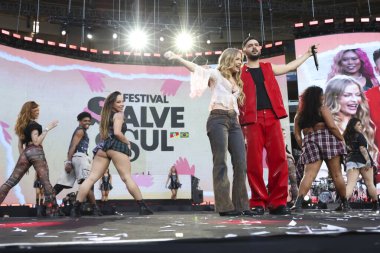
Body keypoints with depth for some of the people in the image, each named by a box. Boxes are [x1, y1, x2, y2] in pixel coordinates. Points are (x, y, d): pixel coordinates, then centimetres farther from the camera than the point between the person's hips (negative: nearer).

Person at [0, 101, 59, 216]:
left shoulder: (22, 125, 21)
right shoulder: (34, 124, -2)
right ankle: (52, 211, -11)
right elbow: (36, 142, -13)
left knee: (11, 181, 4)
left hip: (25, 153, 7)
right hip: (36, 152, -7)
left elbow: (20, 144, 21)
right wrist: (47, 129, -12)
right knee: (46, 182, -8)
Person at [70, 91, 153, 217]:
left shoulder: (105, 116, 26)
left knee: (91, 177, 1)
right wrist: (127, 143, 0)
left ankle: (76, 208, -2)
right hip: (116, 146, -6)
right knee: (127, 177, -6)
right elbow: (117, 132, -12)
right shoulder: (119, 115, 3)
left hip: (102, 147, 6)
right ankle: (143, 207, -3)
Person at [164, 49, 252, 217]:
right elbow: (196, 69, -6)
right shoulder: (216, 74, 8)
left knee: (241, 163, -3)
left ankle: (240, 205, 2)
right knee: (221, 162, -11)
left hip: (233, 121, 7)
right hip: (218, 119, -7)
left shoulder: (237, 82, 28)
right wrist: (176, 57, -19)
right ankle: (225, 206, -10)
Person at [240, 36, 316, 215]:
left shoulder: (268, 68, 23)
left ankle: (277, 202, 0)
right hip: (252, 119, -3)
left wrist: (307, 54, 40)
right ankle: (258, 203, 1)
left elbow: (290, 66, 35)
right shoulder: (240, 72, 13)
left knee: (278, 158, -6)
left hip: (272, 117, 3)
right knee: (254, 161, -7)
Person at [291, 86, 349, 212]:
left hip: (309, 143, 3)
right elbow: (332, 127, -9)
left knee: (309, 174, -7)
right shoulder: (323, 109, 3)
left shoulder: (299, 114, 15)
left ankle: (298, 202, -26)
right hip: (326, 140, -3)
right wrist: (342, 139, 2)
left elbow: (297, 135, 11)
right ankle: (345, 204, 15)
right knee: (336, 174, 6)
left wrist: (304, 147, 16)